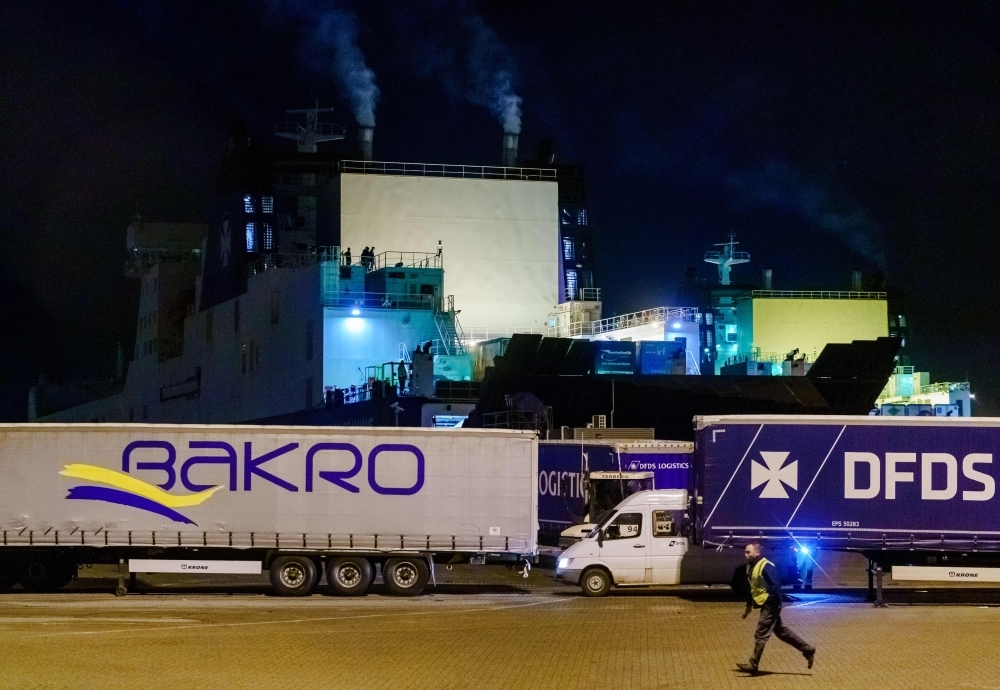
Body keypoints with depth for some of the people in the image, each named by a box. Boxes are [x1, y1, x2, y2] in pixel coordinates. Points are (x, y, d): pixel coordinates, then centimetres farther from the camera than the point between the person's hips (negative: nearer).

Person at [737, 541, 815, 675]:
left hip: (770, 606, -10)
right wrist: (749, 605, 21)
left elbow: (776, 586, -22)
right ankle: (807, 650, 25)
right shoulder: (751, 567, 10)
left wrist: (774, 606, -23)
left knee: (760, 635, -4)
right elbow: (752, 588, 21)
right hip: (764, 605, 10)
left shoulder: (766, 567, -20)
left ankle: (753, 665, 4)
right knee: (781, 631, 17)